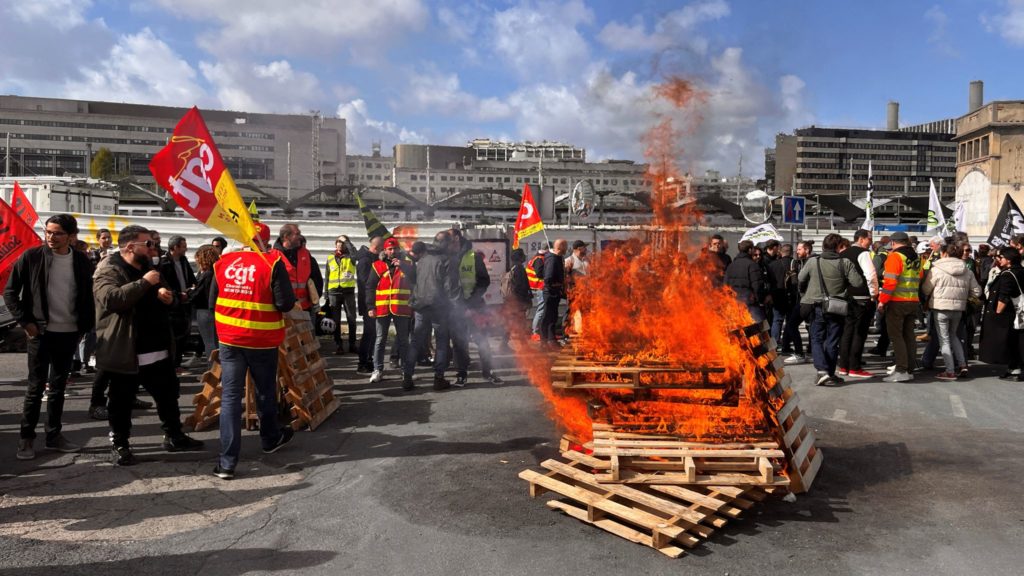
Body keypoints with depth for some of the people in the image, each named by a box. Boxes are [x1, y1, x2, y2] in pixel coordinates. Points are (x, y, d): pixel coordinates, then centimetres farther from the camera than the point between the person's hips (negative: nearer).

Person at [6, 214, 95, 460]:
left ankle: (54, 435, 22)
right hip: (41, 332, -2)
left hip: (69, 333, 3)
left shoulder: (82, 261, 0)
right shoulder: (31, 257, -7)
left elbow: (88, 296, 8)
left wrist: (86, 325, 2)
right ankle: (26, 438, 14)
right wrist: (25, 322, -8)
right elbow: (10, 292, -2)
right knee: (36, 387, 2)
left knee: (58, 386, 12)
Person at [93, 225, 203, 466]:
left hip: (159, 350, 7)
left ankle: (174, 436, 28)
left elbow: (169, 298, 25)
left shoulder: (148, 267, 16)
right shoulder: (109, 270, -9)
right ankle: (119, 444, 20)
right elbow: (110, 298, -30)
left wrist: (170, 297, 0)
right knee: (122, 402, 6)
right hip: (126, 353, -7)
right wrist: (145, 282, -25)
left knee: (169, 394, 15)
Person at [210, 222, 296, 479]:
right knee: (265, 393, 17)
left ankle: (227, 462, 0)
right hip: (262, 341, -2)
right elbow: (285, 304, -16)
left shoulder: (223, 263, 1)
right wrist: (287, 287, 4)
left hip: (230, 340, 3)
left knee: (230, 396, 4)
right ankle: (270, 439, 39)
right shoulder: (273, 263, -12)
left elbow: (212, 302, 9)